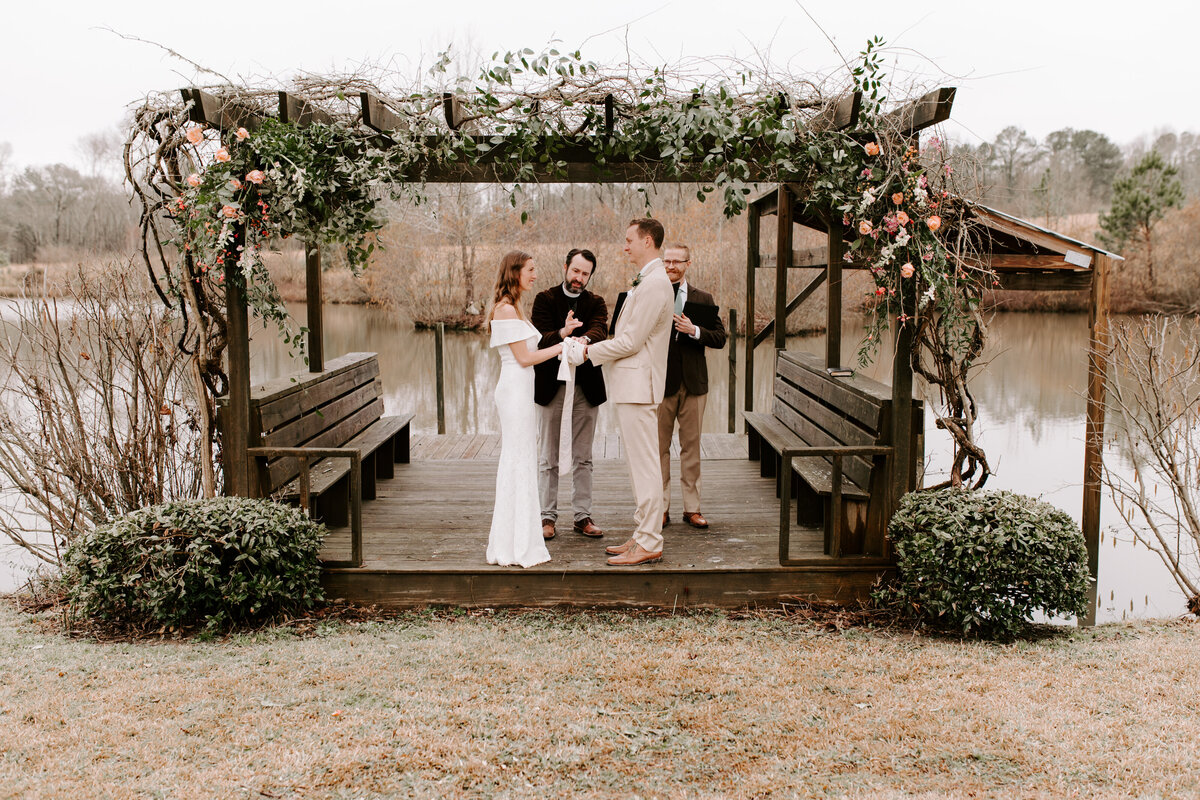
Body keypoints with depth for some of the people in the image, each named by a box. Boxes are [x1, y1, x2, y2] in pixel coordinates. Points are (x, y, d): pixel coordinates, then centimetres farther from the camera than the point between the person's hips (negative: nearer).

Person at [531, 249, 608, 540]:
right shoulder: (545, 299, 1)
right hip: (551, 384, -2)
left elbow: (600, 330, -14)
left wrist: (584, 340, -37)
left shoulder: (596, 303, 6)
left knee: (583, 458, 9)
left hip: (586, 385, 2)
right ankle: (548, 516, 14)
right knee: (548, 457, 5)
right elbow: (541, 338, -14)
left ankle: (583, 516, 16)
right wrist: (563, 333, -35)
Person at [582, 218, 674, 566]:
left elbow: (631, 341, -19)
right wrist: (596, 348, 13)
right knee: (639, 464, 14)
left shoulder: (654, 283, -16)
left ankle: (649, 544, 0)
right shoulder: (647, 281, 17)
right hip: (631, 384, 11)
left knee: (645, 466, -6)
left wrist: (590, 351, -8)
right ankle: (643, 535, 22)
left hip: (638, 385, -11)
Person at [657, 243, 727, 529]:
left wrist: (694, 331, -14)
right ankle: (661, 508, 12)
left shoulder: (702, 299, 8)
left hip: (693, 382, 1)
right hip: (660, 382, -1)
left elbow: (720, 338, 1)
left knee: (691, 446, 7)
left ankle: (692, 508, 15)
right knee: (659, 447, 3)